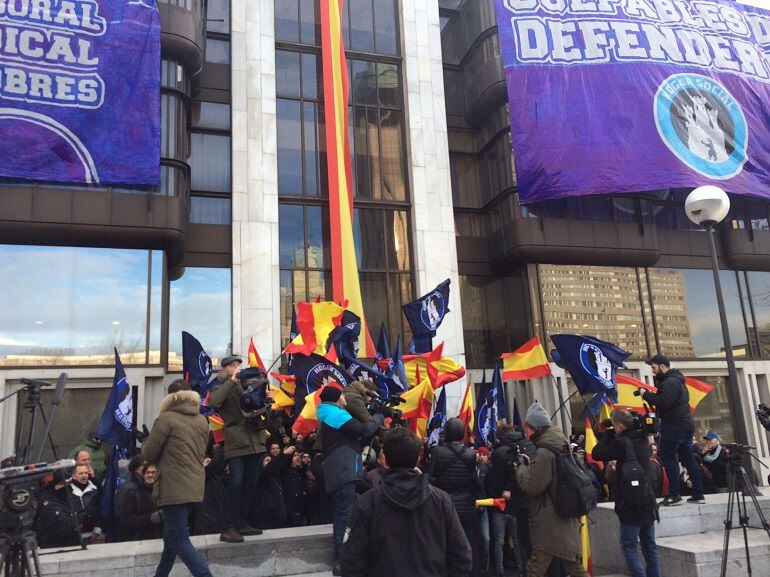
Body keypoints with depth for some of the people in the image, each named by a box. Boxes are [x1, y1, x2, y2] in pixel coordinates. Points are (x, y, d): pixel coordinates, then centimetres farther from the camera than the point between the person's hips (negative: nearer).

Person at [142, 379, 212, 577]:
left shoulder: (166, 418, -10)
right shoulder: (202, 420, 10)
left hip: (174, 489, -7)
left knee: (179, 541, -4)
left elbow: (148, 454, -6)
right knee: (171, 536, 22)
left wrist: (146, 444, 13)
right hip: (194, 488, 7)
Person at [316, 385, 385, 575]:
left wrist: (375, 415, 14)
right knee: (345, 515, -11)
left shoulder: (329, 416, 22)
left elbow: (354, 432, 22)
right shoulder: (336, 414, -11)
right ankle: (339, 560, -11)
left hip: (338, 472, 11)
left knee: (341, 514, 15)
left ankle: (338, 557, 22)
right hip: (344, 473, -11)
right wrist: (380, 415, 0)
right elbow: (364, 430, -16)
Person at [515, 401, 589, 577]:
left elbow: (533, 487, -17)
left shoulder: (544, 452, -17)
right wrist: (530, 464, 9)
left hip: (550, 523, -9)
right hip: (568, 521, 9)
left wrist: (521, 466, -4)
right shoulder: (561, 446, 11)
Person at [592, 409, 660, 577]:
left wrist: (606, 434, -1)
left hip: (631, 505, -8)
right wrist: (609, 436, 12)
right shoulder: (642, 440, 8)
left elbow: (597, 454, -13)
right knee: (649, 546, 14)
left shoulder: (622, 442, -17)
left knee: (629, 546, -1)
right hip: (648, 503, 8)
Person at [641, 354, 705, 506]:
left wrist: (646, 394, -16)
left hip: (674, 427, -10)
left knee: (668, 459, -6)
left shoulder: (670, 382, -13)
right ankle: (698, 494, 15)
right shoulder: (676, 380, 21)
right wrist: (649, 394, 4)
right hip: (686, 425, 10)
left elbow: (663, 402, -25)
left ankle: (674, 495, -6)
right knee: (688, 459, 12)